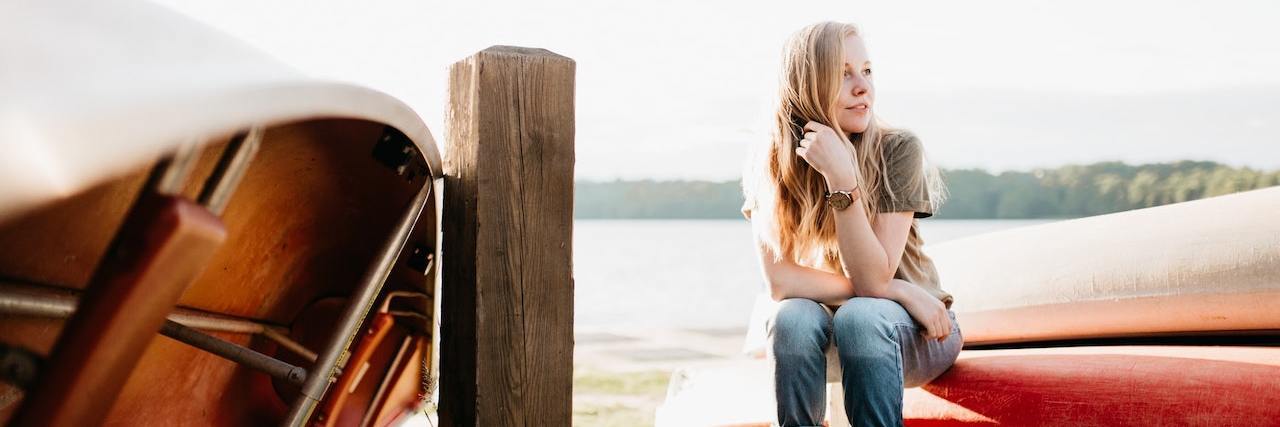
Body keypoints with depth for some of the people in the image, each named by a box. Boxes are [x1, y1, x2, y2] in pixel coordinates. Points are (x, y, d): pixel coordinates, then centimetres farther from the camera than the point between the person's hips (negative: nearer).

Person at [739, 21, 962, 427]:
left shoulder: (898, 150, -17)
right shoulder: (771, 166, -11)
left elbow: (873, 278, -23)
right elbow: (780, 281, -18)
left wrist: (842, 177, -33)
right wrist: (895, 290, -23)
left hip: (916, 330, -1)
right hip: (817, 335, 1)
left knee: (860, 316, -33)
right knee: (794, 316, -31)